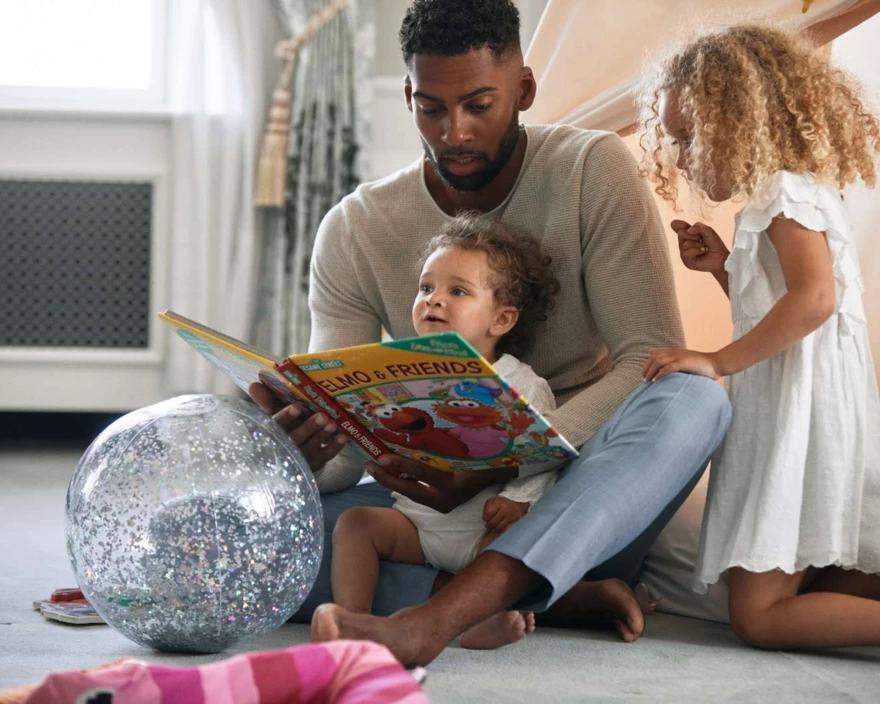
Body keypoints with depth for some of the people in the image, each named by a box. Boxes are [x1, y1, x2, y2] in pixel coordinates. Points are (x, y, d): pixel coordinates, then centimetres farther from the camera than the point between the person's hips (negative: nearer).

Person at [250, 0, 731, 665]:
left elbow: (655, 359, -14)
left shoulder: (594, 170, -6)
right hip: (438, 508, 1)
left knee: (695, 399, -34)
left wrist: (502, 461, -29)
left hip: (576, 499, -1)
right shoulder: (354, 230, -1)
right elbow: (342, 428, -4)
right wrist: (311, 446, -32)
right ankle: (557, 599, -25)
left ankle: (434, 618, -46)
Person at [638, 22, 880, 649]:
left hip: (802, 422, -11)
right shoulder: (775, 199, 20)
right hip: (781, 416, 11)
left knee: (759, 615, -12)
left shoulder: (787, 191, -10)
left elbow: (814, 298, -26)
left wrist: (719, 361, -23)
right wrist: (721, 266, 15)